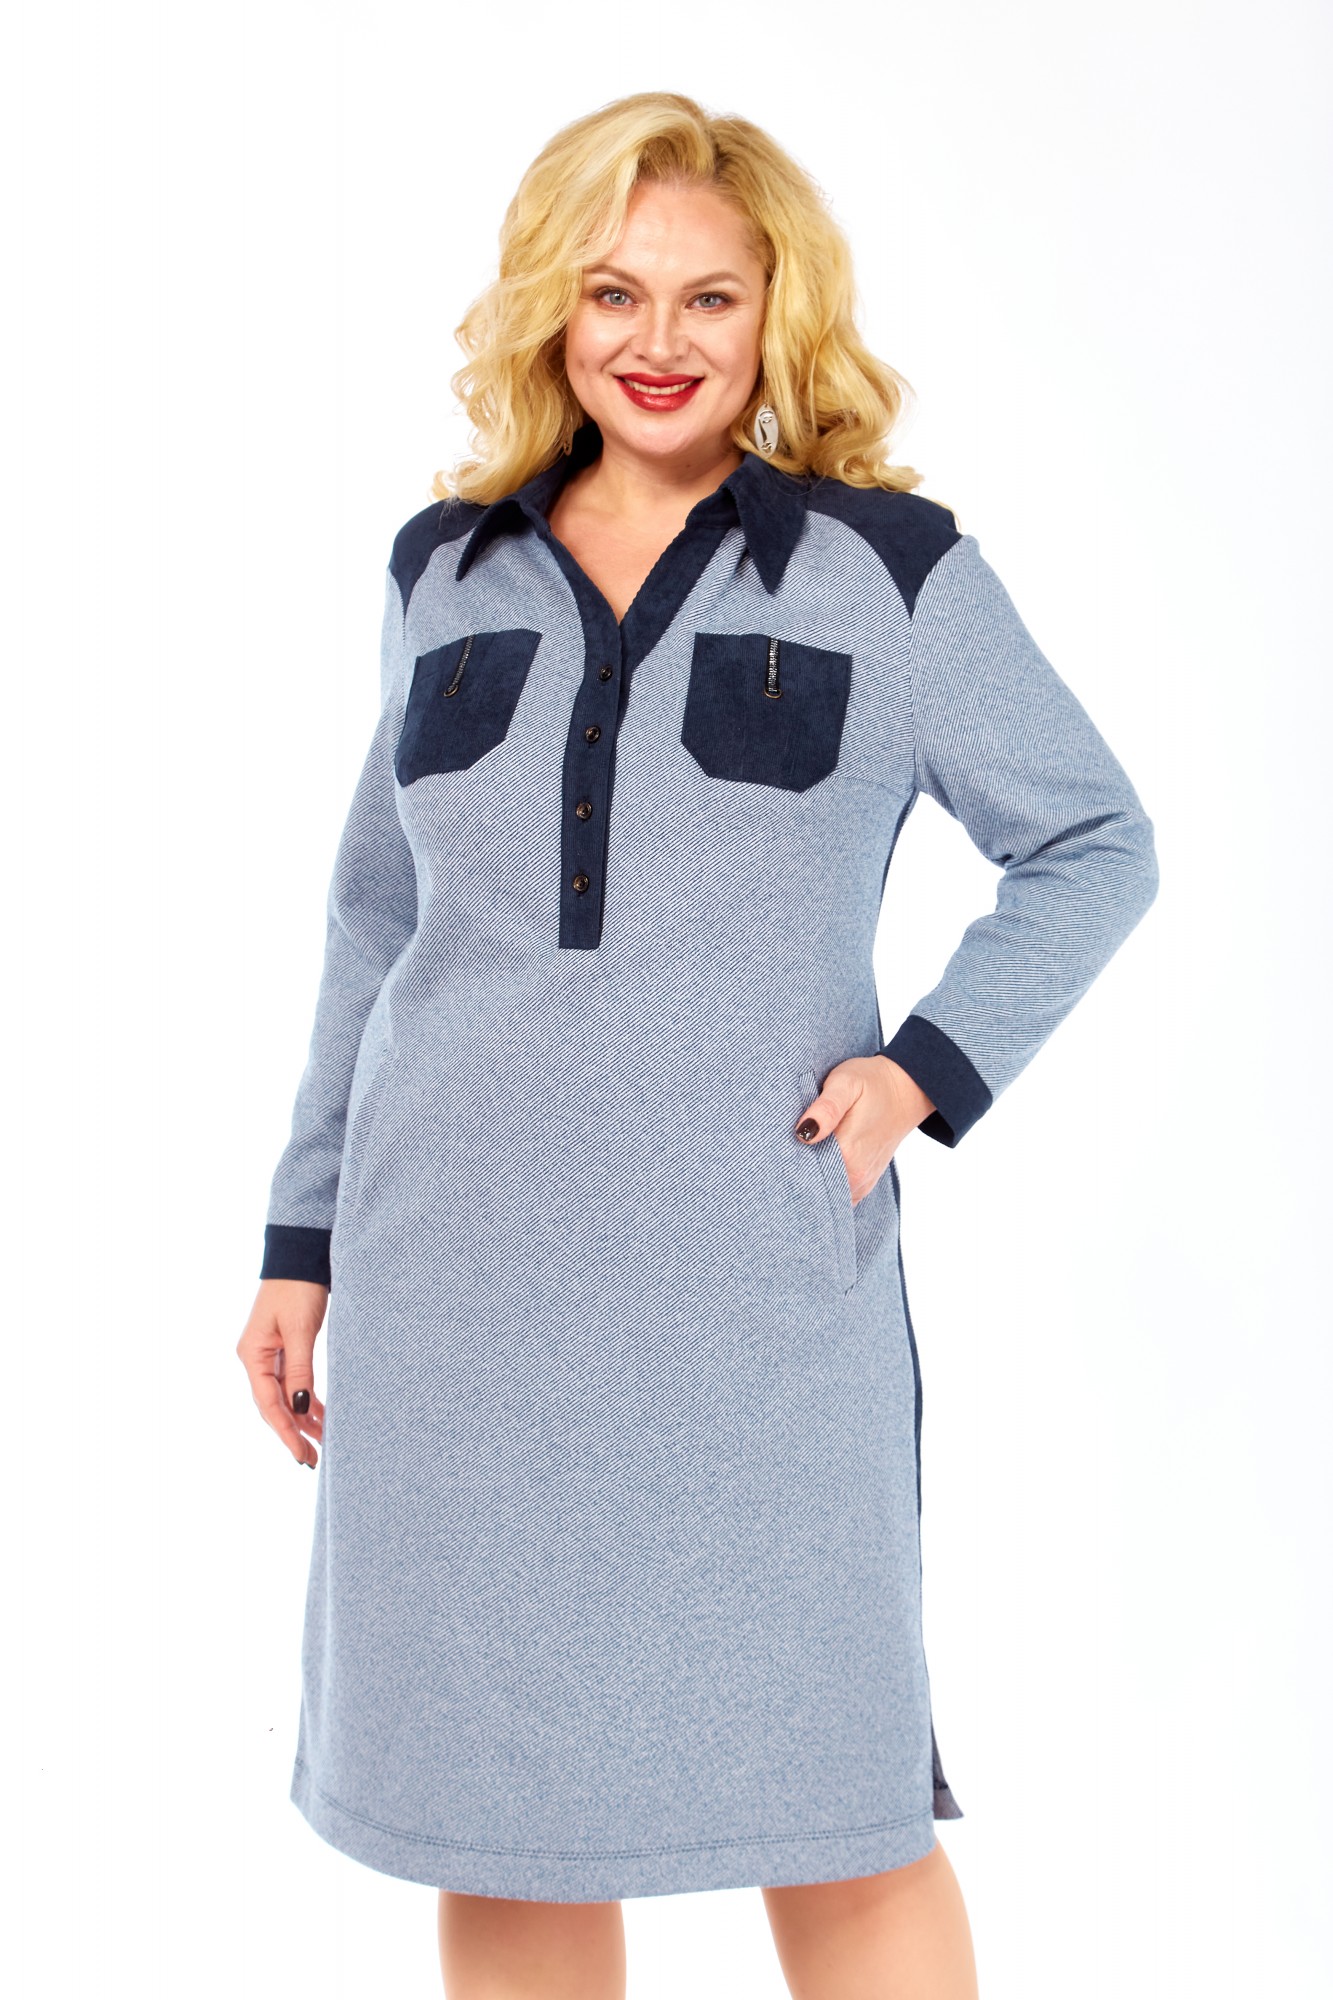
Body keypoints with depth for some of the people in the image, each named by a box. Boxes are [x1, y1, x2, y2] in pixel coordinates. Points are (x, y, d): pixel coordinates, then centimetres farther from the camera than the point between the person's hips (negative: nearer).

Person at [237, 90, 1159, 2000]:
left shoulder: (891, 569, 1)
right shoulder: (448, 573, 10)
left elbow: (1095, 847, 8)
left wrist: (929, 1071, -6)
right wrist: (303, 1241, 14)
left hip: (758, 1271, -3)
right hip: (455, 1277, 3)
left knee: (836, 1809, 2)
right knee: (492, 1806, 11)